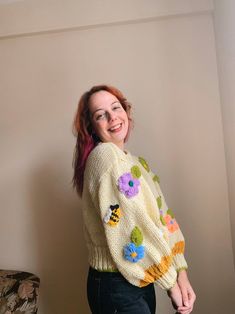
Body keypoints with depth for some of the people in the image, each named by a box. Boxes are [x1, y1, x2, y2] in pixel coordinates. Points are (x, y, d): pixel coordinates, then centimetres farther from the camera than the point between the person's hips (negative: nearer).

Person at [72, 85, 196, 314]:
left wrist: (181, 273, -5)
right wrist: (172, 282, -13)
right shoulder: (105, 155, -18)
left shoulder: (133, 161, 10)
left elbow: (161, 215, 2)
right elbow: (136, 229, -22)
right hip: (116, 286, -8)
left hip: (141, 279, 8)